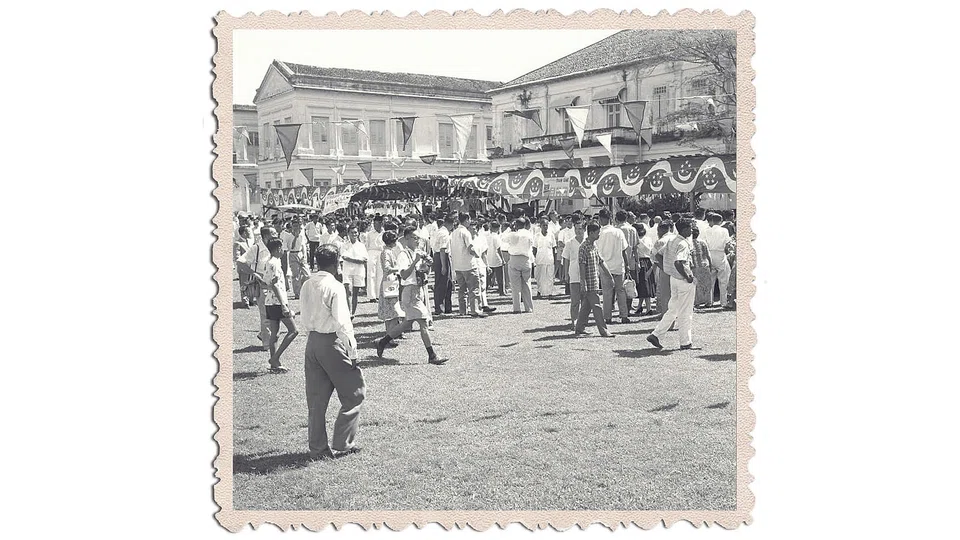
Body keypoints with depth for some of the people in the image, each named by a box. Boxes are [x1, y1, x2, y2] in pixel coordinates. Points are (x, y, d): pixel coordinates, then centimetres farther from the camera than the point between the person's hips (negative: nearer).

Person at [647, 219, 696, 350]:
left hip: (673, 278, 8)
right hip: (684, 281, -8)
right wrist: (687, 277, -22)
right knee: (685, 313, 3)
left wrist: (667, 270, 16)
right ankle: (686, 343, 12)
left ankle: (656, 335, 11)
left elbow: (658, 256, 14)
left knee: (673, 310, 16)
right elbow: (677, 263, -33)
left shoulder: (672, 240, 7)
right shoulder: (683, 244, -19)